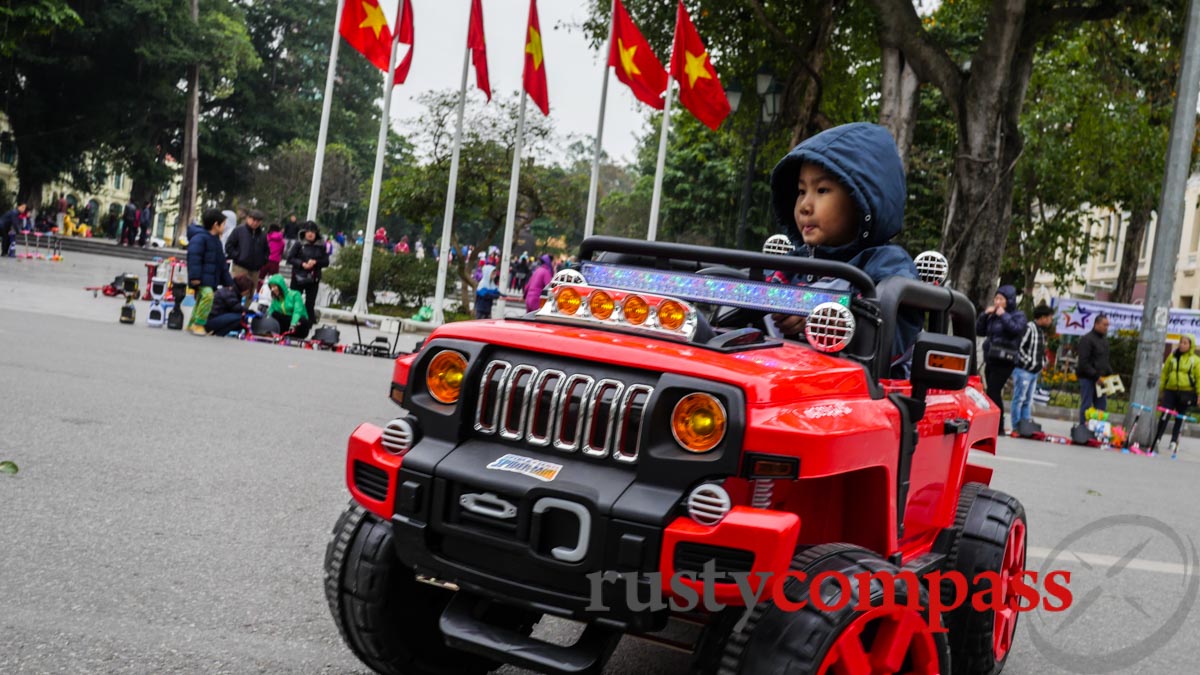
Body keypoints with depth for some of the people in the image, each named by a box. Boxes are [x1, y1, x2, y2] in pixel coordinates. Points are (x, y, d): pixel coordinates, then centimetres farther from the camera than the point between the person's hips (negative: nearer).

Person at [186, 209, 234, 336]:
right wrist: (194, 276, -29)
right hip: (202, 278, -10)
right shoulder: (199, 237, -11)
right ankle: (198, 325, -22)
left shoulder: (216, 240, 20)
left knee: (200, 299, 14)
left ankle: (192, 325, 26)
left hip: (211, 278, 10)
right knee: (207, 295, -26)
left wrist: (228, 282, 23)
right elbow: (193, 257, -21)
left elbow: (221, 263, 25)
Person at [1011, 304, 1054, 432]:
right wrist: (1029, 362, -17)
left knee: (1028, 401, 12)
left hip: (1034, 372, 9)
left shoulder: (1042, 331, 14)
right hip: (1024, 370, -9)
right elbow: (1019, 347, -20)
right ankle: (1016, 427, 0)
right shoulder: (1029, 328, -14)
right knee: (1019, 399, -3)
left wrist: (1043, 363, 11)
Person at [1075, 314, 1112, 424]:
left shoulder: (1104, 340, 15)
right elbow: (1083, 363, -18)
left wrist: (1110, 373, 8)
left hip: (1100, 378, 8)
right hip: (1088, 378, -8)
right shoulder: (1087, 339, -12)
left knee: (1101, 406, 8)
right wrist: (1096, 376, -20)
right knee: (1086, 406, -3)